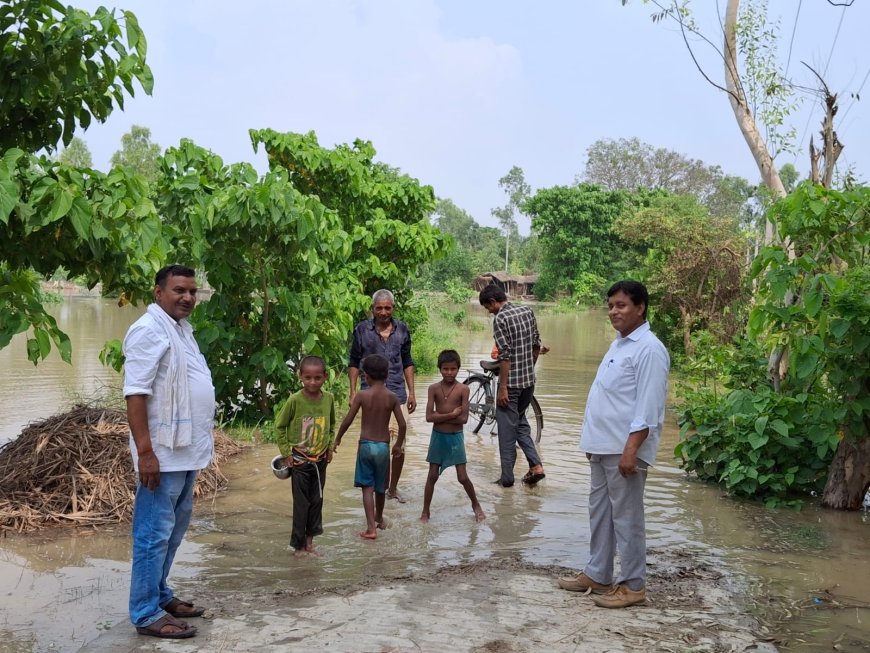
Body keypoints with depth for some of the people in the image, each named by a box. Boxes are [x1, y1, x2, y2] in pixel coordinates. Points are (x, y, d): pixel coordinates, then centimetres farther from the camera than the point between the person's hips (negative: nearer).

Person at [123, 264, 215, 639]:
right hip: (164, 453, -10)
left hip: (186, 450, 10)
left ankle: (160, 596, 29)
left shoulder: (182, 328, 15)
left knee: (174, 530, 17)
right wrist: (145, 451, -25)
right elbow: (135, 394, -20)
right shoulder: (150, 330, -14)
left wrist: (202, 442, 20)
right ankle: (147, 614, 4)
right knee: (154, 534, -3)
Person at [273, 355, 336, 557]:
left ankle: (310, 540, 25)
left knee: (317, 501, 11)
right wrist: (286, 453, -9)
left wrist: (330, 446, 3)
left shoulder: (329, 398, -5)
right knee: (301, 503, 2)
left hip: (320, 459, 4)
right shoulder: (294, 400, -17)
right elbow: (280, 427, -6)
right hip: (299, 460, -4)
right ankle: (298, 545, 14)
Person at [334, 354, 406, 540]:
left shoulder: (362, 395, -10)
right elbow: (402, 424, -5)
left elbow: (347, 420, -8)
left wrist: (337, 439, 8)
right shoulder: (392, 397, -4)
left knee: (367, 487, 1)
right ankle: (379, 519, 38)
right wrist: (398, 444, 12)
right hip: (383, 446, 2)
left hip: (366, 445, -2)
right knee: (380, 487, 18)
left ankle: (371, 528, -9)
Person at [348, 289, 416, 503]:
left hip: (397, 394, 2)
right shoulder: (362, 330, -1)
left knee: (399, 447, 3)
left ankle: (393, 487, 22)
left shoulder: (402, 329, 6)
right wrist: (353, 393, 0)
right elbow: (354, 363, 5)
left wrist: (411, 393, 10)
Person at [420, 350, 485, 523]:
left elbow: (463, 418, -14)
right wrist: (451, 414, -18)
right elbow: (429, 417, -12)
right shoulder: (434, 388, -5)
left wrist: (440, 416, -14)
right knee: (432, 476, 7)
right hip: (438, 436, 1)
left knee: (462, 477, 4)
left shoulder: (463, 389, -9)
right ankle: (425, 511, 19)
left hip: (456, 437, -1)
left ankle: (475, 504, 28)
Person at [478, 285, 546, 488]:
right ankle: (536, 465, 10)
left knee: (507, 429, 3)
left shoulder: (500, 319, -15)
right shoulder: (527, 311, 6)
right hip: (529, 380, 7)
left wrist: (502, 387, -16)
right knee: (520, 421, 22)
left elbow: (505, 356, -19)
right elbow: (536, 345, 11)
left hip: (511, 382, -7)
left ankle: (507, 477, 10)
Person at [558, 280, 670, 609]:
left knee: (626, 517, 0)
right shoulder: (618, 344, 14)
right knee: (599, 511, 16)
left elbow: (647, 407, -20)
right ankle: (597, 574, 28)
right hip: (603, 446, 10)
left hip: (624, 449, -9)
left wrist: (630, 450, -24)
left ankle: (632, 585, 11)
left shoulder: (649, 349, -15)